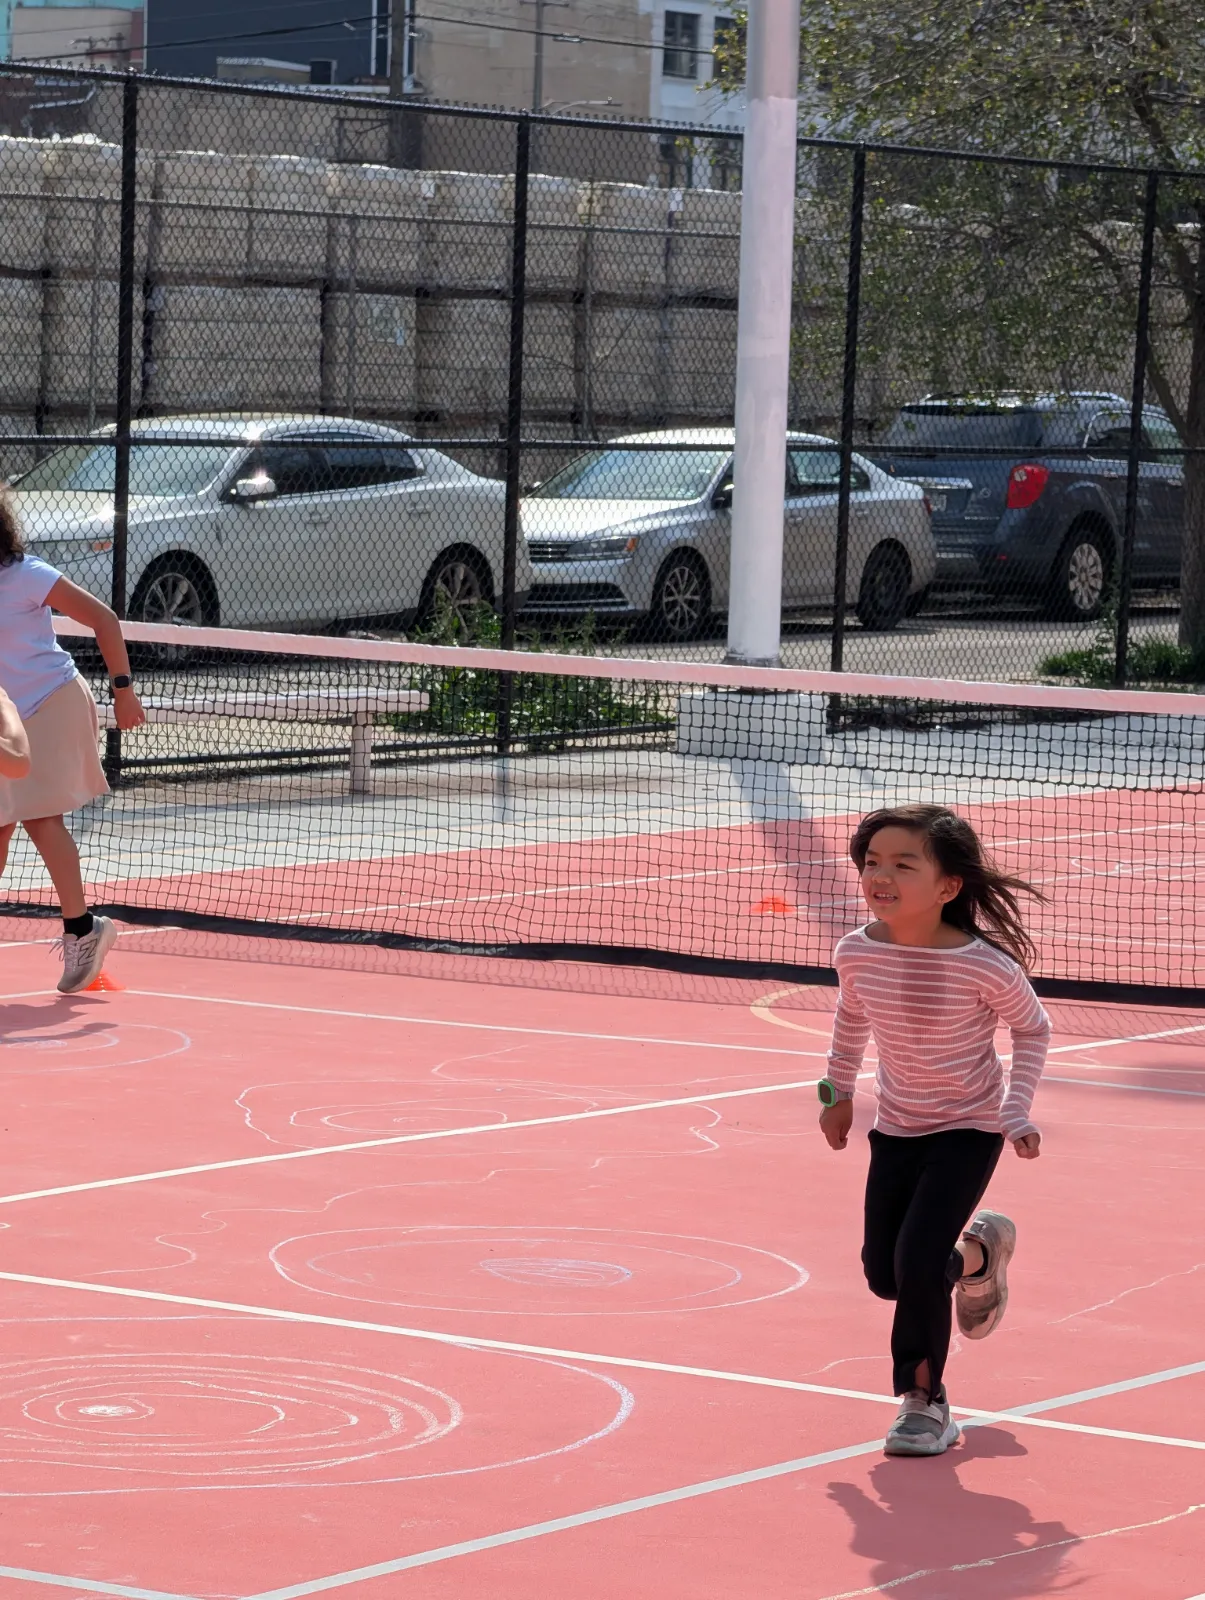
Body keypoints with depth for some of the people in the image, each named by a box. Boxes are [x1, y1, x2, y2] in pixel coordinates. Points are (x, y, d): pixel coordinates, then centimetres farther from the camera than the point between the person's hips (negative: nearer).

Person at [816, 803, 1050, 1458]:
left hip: (967, 1130, -5)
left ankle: (925, 1399, 4)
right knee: (883, 1272, 9)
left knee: (917, 1261, -17)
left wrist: (1016, 1114, -14)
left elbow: (1032, 1029, -7)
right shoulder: (857, 954, -14)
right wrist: (838, 1091, 17)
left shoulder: (984, 964, -26)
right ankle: (975, 1253, 41)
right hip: (896, 1129, 5)